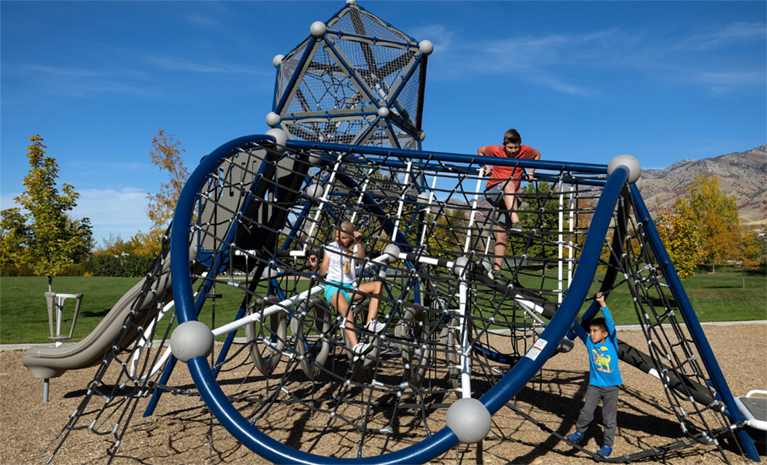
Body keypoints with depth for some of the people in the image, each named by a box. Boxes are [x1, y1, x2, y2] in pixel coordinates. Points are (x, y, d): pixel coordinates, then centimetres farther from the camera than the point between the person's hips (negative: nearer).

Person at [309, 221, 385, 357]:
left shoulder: (354, 248, 6)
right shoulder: (330, 248, 6)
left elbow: (361, 258, -18)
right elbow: (323, 271, 4)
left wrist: (359, 243, -34)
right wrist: (315, 267, -18)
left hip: (350, 287, 3)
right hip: (333, 286, -3)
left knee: (378, 285, -18)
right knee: (346, 310, -33)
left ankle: (370, 323, -25)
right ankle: (355, 346, -44)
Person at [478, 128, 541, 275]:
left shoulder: (526, 151, -2)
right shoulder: (495, 150, -5)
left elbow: (537, 155, 20)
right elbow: (480, 151, 14)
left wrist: (530, 172, 13)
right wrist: (486, 167, 6)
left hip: (510, 198, 2)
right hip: (492, 191, -2)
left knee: (502, 234, -5)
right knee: (509, 183, -38)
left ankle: (496, 268, -2)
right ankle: (515, 221, -53)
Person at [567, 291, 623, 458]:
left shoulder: (611, 342, -8)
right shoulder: (590, 342, 0)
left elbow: (610, 323, -21)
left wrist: (603, 305, -31)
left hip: (611, 386, -2)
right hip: (594, 384, 2)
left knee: (610, 418, 4)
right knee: (586, 411, -9)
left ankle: (608, 446, 17)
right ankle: (579, 433, 14)